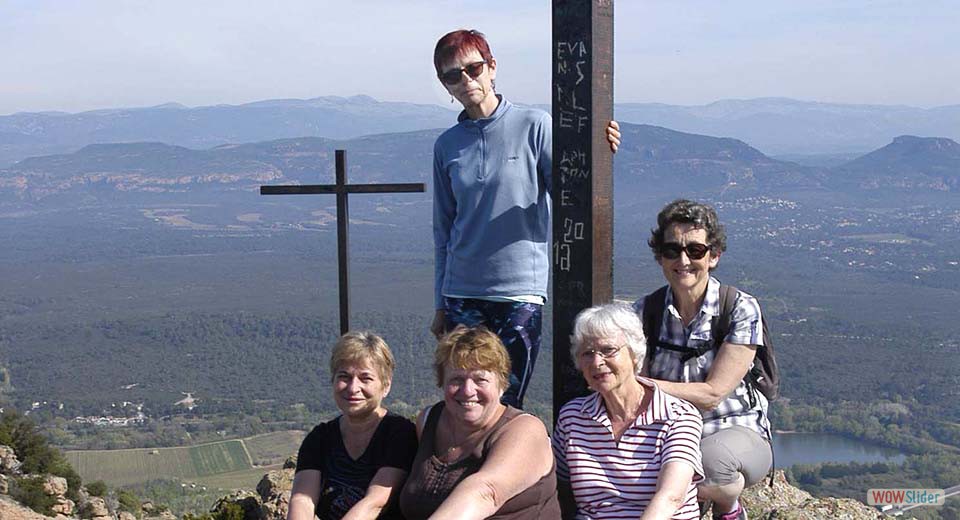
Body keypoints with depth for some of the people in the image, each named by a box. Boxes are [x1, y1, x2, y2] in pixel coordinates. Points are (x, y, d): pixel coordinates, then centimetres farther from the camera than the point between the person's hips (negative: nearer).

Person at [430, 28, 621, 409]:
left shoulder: (534, 126, -2)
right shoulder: (447, 146, 8)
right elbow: (444, 230, 14)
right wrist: (440, 305, 14)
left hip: (521, 292, -3)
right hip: (462, 295, 3)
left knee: (506, 405, -4)